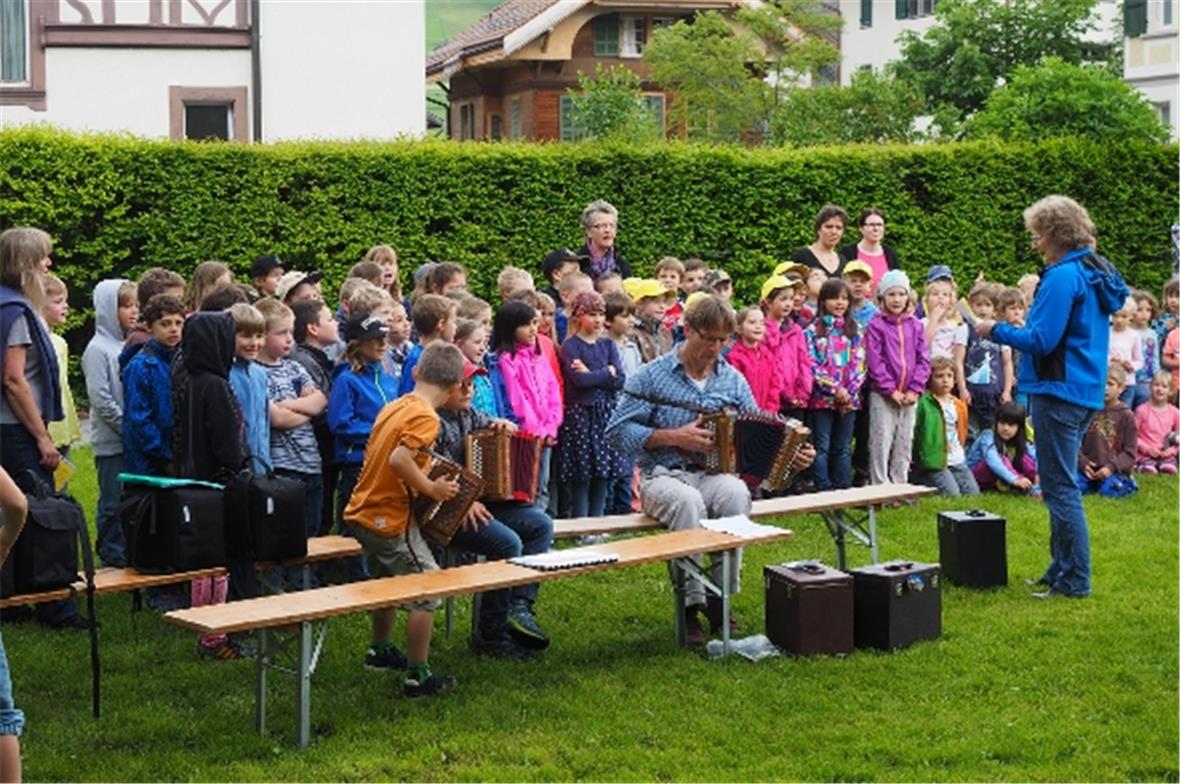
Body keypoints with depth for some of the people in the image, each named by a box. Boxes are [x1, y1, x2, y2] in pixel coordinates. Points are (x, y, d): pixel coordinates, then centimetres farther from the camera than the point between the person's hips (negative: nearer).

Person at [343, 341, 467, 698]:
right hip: (390, 518, -9)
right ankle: (418, 676, 3)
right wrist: (432, 489, -20)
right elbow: (399, 459, -31)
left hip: (364, 510, 9)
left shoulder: (395, 406, 8)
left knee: (388, 580, 28)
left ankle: (380, 651, 46)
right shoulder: (426, 418, -18)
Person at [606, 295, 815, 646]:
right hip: (663, 476, -3)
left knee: (736, 494, -33)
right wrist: (673, 437, -14)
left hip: (714, 474, 3)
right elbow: (617, 432, -5)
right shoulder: (653, 375, 0)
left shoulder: (733, 380, 12)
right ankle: (691, 603, -28)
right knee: (687, 502, -38)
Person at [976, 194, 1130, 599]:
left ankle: (1075, 580, -2)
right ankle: (1062, 569, 25)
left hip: (1059, 393, -10)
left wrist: (997, 331, -6)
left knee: (1060, 488, -5)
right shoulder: (1096, 273, 14)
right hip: (1086, 393, 10)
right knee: (1062, 485, 17)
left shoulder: (1062, 278, -17)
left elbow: (1041, 340, -20)